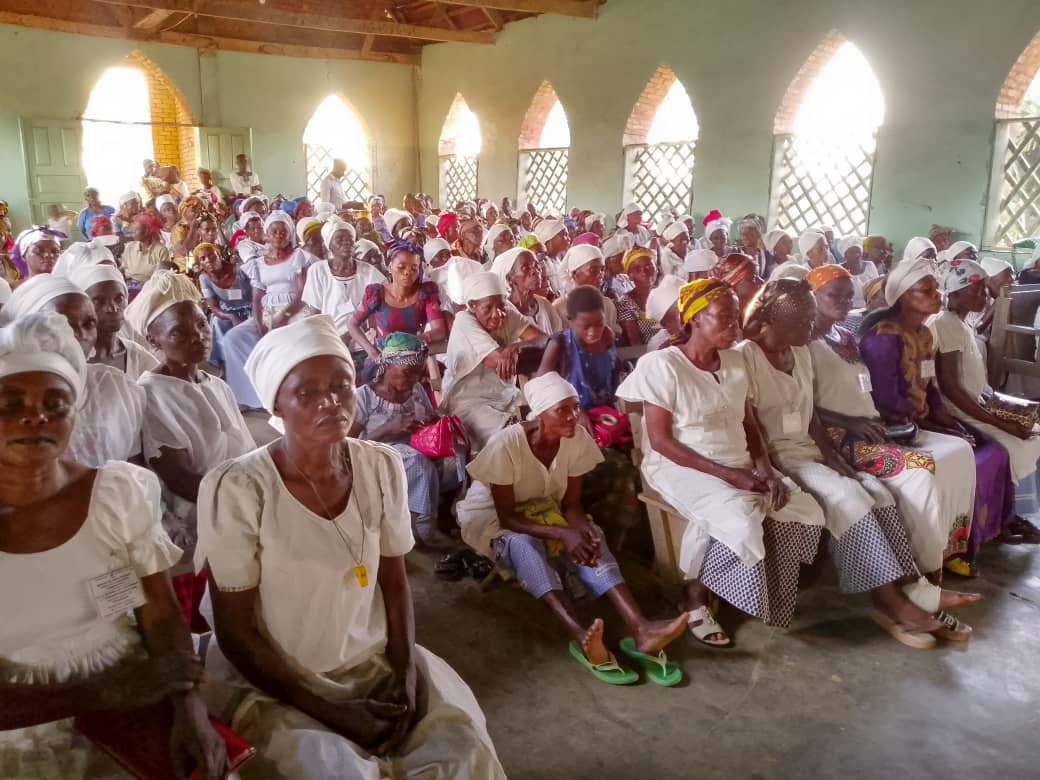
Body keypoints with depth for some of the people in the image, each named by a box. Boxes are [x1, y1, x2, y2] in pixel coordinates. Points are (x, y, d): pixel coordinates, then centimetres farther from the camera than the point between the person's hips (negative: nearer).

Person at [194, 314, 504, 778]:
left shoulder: (382, 468, -6)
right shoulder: (236, 490, -19)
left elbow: (394, 581, 4)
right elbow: (236, 633, -13)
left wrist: (406, 674, -9)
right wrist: (331, 709, -15)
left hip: (374, 660, 4)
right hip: (268, 685, -3)